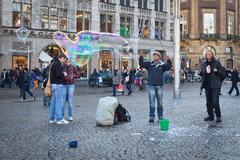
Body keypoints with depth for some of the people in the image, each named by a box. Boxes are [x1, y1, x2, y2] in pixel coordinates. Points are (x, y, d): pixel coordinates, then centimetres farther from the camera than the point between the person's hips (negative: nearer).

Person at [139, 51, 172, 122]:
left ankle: (160, 117, 19)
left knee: (160, 102, 9)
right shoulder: (149, 64, 5)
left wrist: (168, 60, -29)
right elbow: (141, 64, -4)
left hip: (159, 86, 1)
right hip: (151, 85, -1)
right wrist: (141, 57, -19)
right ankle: (151, 117, 6)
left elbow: (169, 67, -11)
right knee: (152, 102, 1)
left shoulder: (162, 65, 3)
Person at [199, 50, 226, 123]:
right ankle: (210, 116, 20)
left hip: (215, 86, -5)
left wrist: (217, 71, -20)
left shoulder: (217, 63, -2)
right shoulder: (204, 64, 11)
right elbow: (201, 73, 21)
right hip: (207, 86, 5)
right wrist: (202, 72, -2)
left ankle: (218, 116, 3)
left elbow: (223, 73, -2)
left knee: (215, 102, -10)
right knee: (209, 102, 9)